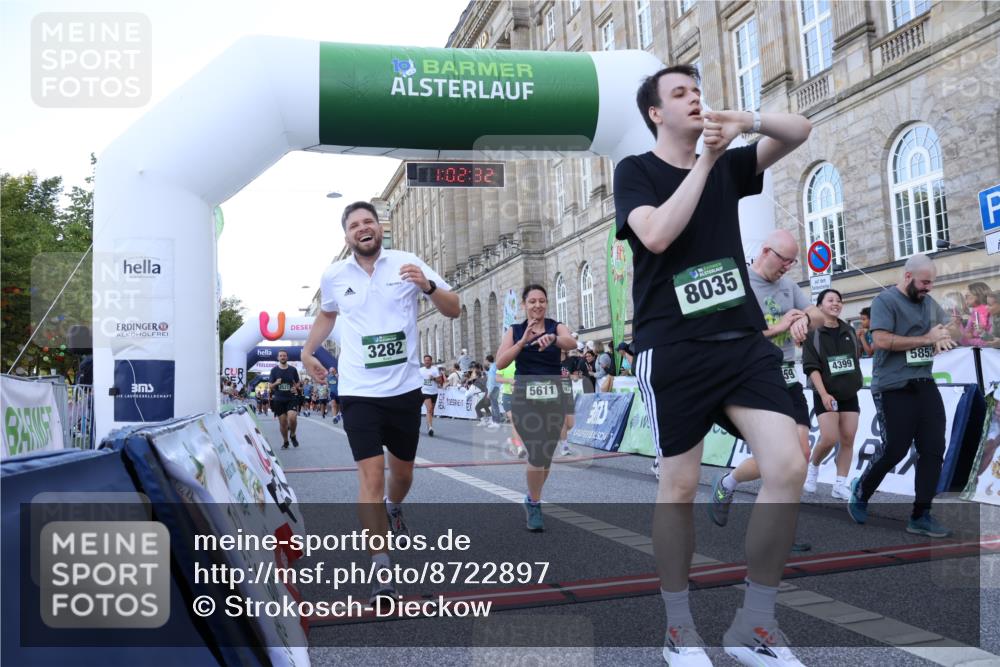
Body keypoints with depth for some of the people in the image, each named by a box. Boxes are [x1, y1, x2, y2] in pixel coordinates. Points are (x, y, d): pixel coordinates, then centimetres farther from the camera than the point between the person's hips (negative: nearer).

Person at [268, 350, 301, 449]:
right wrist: (276, 383, -15)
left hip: (291, 398, -1)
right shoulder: (274, 370, 3)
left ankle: (292, 435, 8)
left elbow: (298, 383, 12)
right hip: (279, 400, 1)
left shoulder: (293, 369, 4)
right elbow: (271, 386, 7)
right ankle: (285, 441, 21)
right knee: (282, 422, 2)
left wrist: (295, 387, -10)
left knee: (292, 418, -20)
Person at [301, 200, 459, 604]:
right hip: (359, 392, -1)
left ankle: (393, 509, 51)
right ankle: (381, 565, -2)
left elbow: (453, 309, -3)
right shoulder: (333, 276, 3)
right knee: (370, 475, -11)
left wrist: (427, 286, -21)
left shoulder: (408, 264, -3)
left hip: (405, 389, 1)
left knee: (402, 472, 16)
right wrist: (308, 351, 15)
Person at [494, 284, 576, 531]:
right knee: (536, 454, -12)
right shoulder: (514, 331, 5)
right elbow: (500, 363, -6)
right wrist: (523, 341, -17)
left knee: (547, 454, 10)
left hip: (554, 396, 2)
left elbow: (572, 343, -19)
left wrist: (552, 338, -40)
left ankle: (532, 499, 35)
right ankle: (534, 505, 10)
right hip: (525, 397, -1)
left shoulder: (556, 326, 4)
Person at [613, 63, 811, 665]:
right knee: (680, 486, 1)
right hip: (673, 348, -4)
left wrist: (747, 119, -9)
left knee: (789, 467, -9)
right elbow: (656, 234, -15)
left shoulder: (726, 166, 16)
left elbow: (800, 131, 9)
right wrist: (704, 163, -10)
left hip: (743, 339, 5)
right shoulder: (636, 171, 3)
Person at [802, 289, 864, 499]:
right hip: (826, 395, -4)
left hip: (849, 395, 5)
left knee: (848, 440, 0)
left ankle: (840, 485, 7)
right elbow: (811, 367, -12)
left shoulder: (849, 331, 8)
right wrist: (823, 394, -21)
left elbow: (856, 360, 20)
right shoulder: (813, 333, -6)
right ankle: (812, 467, 14)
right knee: (829, 438, -14)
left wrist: (857, 383, 18)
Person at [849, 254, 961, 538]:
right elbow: (881, 340, -20)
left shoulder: (929, 302, 14)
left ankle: (921, 517, 11)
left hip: (924, 385, 7)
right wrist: (926, 339, -16)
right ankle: (860, 492, 23)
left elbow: (953, 327, 20)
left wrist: (945, 336, -5)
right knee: (894, 450, -3)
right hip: (893, 388, -7)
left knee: (933, 449, 2)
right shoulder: (885, 300, -10)